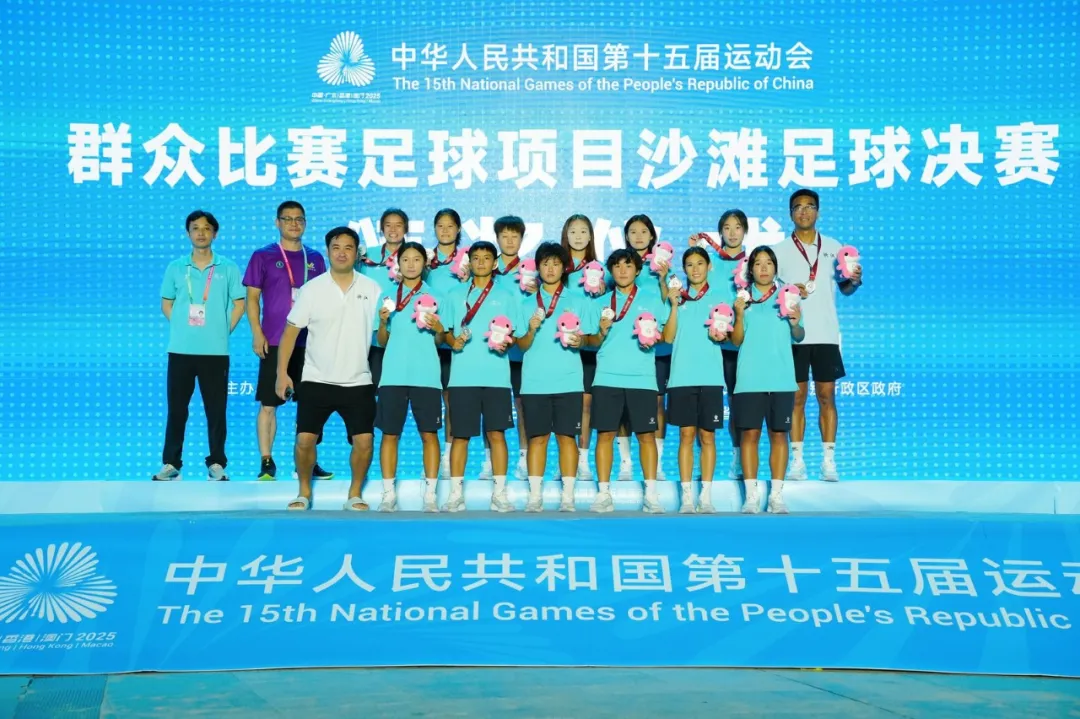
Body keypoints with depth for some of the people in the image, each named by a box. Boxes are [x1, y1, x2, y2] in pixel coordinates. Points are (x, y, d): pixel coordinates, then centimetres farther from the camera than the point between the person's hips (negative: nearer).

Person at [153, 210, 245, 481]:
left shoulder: (228, 268, 3)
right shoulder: (175, 267, 7)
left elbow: (239, 305, 6)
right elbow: (166, 304, 13)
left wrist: (224, 331, -1)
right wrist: (181, 328, 2)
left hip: (216, 351, -1)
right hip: (180, 350, 1)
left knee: (216, 410, 2)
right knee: (176, 409, 5)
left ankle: (216, 464, 11)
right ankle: (171, 463, 13)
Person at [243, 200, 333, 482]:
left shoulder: (315, 257, 11)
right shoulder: (263, 256, 3)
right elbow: (252, 297, 2)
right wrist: (257, 334, -7)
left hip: (310, 342, 3)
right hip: (274, 342, -3)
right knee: (268, 403, -2)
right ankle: (267, 463, 5)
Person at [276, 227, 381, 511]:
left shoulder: (372, 289, 2)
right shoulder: (312, 289, -1)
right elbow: (290, 331, 0)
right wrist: (282, 372, -5)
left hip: (358, 382, 1)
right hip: (316, 380, 0)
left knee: (364, 440, -5)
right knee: (305, 439, -3)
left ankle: (355, 494, 15)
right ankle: (304, 492, 18)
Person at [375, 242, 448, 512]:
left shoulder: (434, 296, 7)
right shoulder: (389, 296, 11)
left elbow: (439, 342, 7)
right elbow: (382, 341, 10)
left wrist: (438, 329, -13)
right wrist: (383, 321, -8)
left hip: (426, 375, -1)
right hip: (394, 375, 1)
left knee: (429, 434, -1)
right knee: (390, 433, 1)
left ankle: (430, 494, 5)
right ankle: (388, 493, 8)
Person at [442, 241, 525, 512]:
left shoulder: (507, 296, 9)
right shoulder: (456, 295, 12)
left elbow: (513, 334, 8)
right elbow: (446, 332, 12)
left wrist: (505, 343, -13)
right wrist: (453, 341, -9)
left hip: (496, 375, -1)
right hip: (463, 375, 1)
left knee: (496, 432, -1)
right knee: (460, 434, 2)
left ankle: (499, 493, 7)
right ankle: (456, 493, 9)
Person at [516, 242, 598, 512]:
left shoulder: (578, 302, 8)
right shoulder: (527, 303, 9)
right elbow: (521, 345, 5)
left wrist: (580, 341, -16)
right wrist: (532, 330, -15)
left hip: (567, 380, -1)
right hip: (535, 381, 1)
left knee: (566, 436, 0)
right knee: (537, 437, 1)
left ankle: (568, 496, 5)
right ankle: (535, 495, 6)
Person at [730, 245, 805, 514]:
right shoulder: (743, 298, 6)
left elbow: (799, 337, 5)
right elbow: (736, 340, 2)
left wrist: (796, 323, -16)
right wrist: (739, 315, -13)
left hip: (781, 378, 1)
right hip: (750, 379, 0)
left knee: (779, 434, 3)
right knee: (750, 433, -2)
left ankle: (777, 495, 7)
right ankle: (751, 495, 2)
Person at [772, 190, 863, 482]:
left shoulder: (833, 247, 9)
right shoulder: (780, 250, 5)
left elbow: (844, 288, 12)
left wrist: (854, 281, -9)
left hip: (826, 334, 1)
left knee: (826, 396, 2)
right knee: (797, 397, 1)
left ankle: (829, 461, 7)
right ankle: (797, 460, 6)